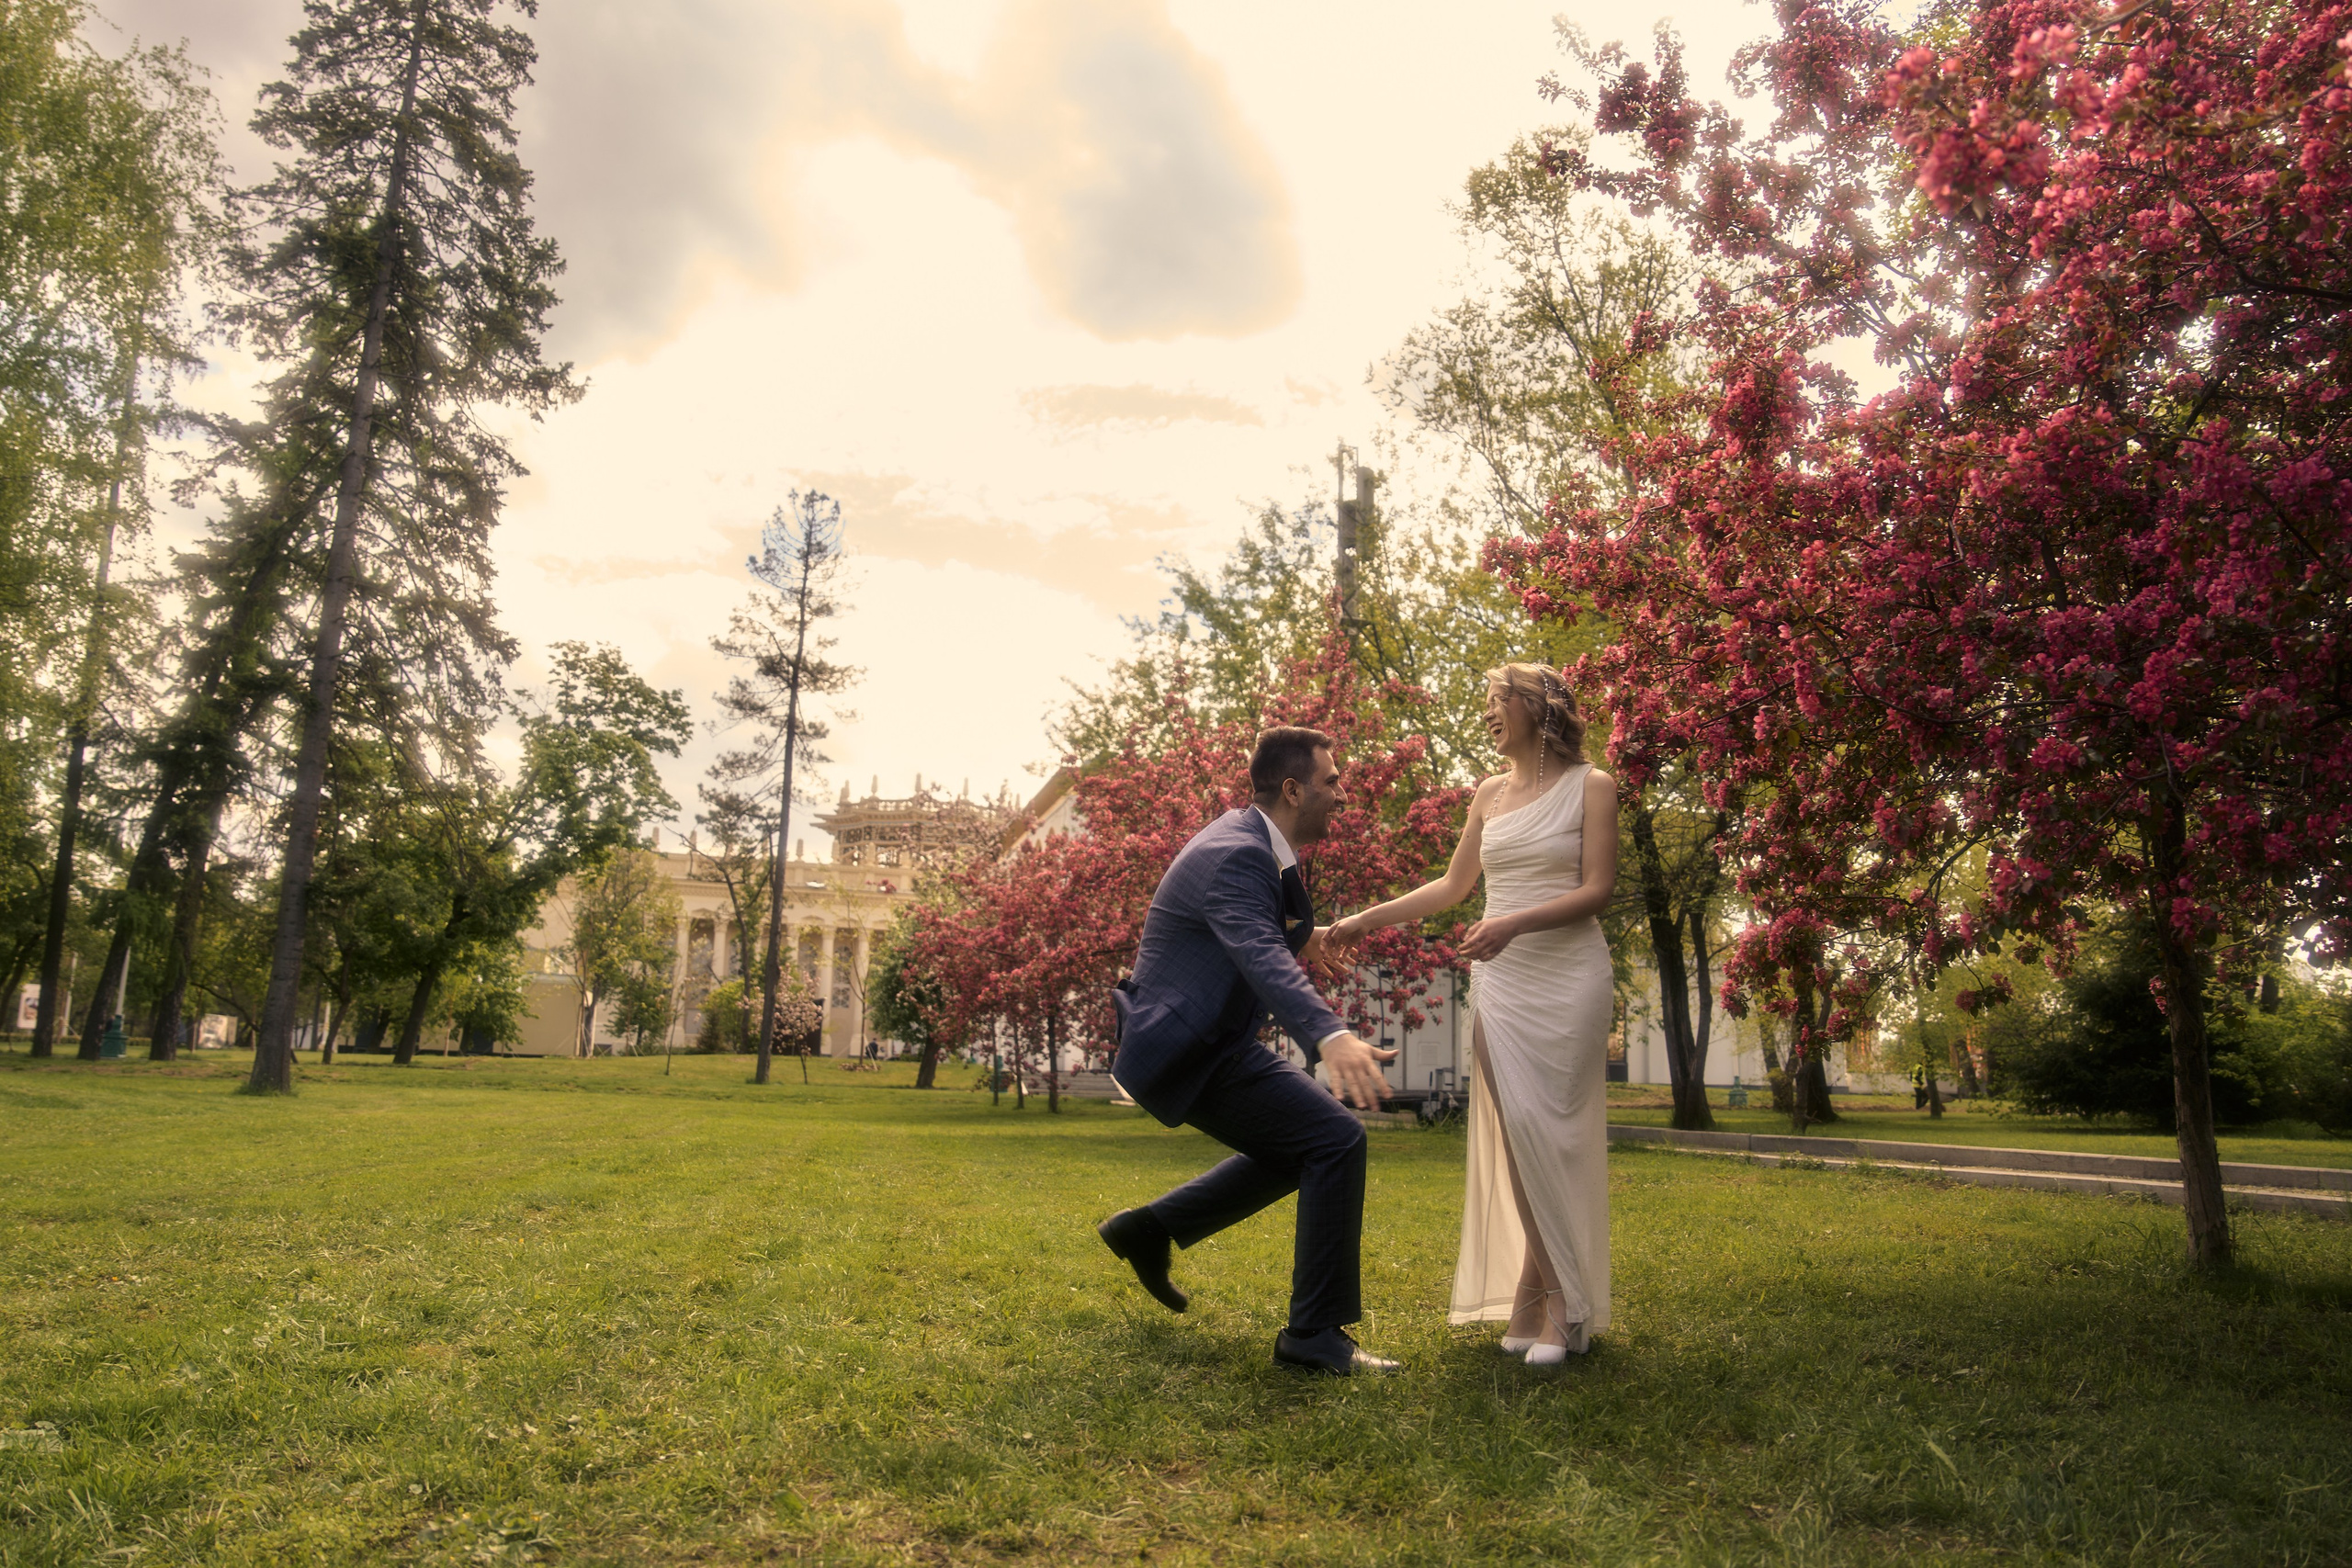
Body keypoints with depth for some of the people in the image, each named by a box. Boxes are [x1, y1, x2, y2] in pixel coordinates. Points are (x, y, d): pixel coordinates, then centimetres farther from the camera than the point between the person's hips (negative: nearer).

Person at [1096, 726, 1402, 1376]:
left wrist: (1301, 934, 5)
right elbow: (1264, 959, -40)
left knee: (1299, 1147, 21)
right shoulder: (1235, 855, -22)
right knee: (1337, 1139, -14)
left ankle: (1149, 1228, 25)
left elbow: (1276, 942, 25)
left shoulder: (1251, 842, 10)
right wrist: (1332, 1038, -54)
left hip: (1202, 1041, 11)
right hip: (1185, 1049, -11)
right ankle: (1315, 1334, -7)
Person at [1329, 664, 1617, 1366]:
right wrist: (1366, 919, 14)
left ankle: (1548, 1302, 0)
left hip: (1568, 974, -4)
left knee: (1553, 1131, -8)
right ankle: (1551, 1302, 1)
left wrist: (1516, 923, -21)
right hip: (1499, 978, 4)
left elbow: (1597, 891, -6)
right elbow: (1452, 887, 20)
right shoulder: (1489, 793, 15)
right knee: (1518, 1133, -5)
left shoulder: (1590, 785, 2)